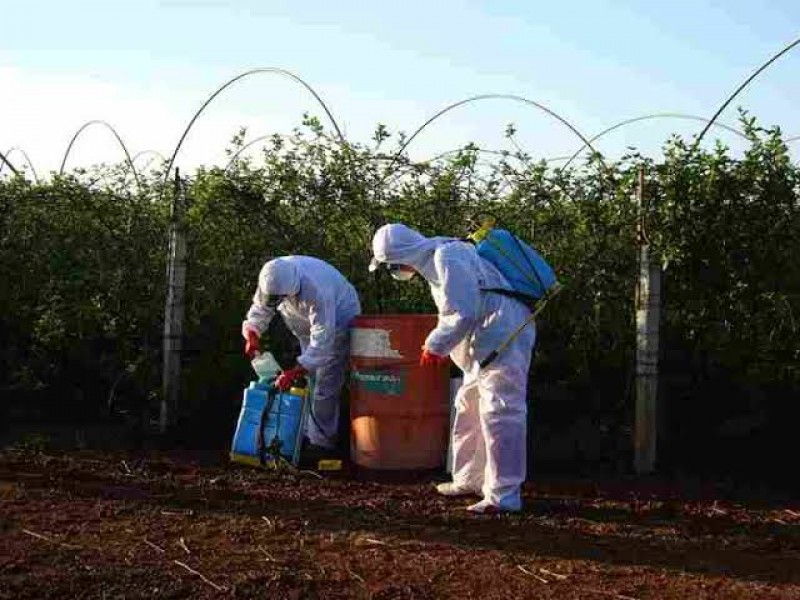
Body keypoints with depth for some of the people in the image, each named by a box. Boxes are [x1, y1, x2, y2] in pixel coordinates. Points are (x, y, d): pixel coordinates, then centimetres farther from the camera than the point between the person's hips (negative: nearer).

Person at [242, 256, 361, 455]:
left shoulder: (316, 291, -42)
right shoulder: (272, 278, -21)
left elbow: (322, 340, -41)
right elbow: (260, 309, -6)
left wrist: (295, 372, -44)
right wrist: (252, 336, -26)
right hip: (310, 324, 8)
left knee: (326, 384, -12)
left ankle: (322, 441, -4)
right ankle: (308, 432, 24)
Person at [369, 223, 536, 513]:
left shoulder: (446, 258, -18)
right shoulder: (436, 258, 14)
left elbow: (463, 313, -23)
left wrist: (435, 346, -11)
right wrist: (440, 345, 16)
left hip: (503, 338, -11)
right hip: (487, 341, 11)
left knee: (499, 416, -8)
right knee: (468, 409, 17)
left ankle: (504, 496, -3)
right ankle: (469, 479, 27)